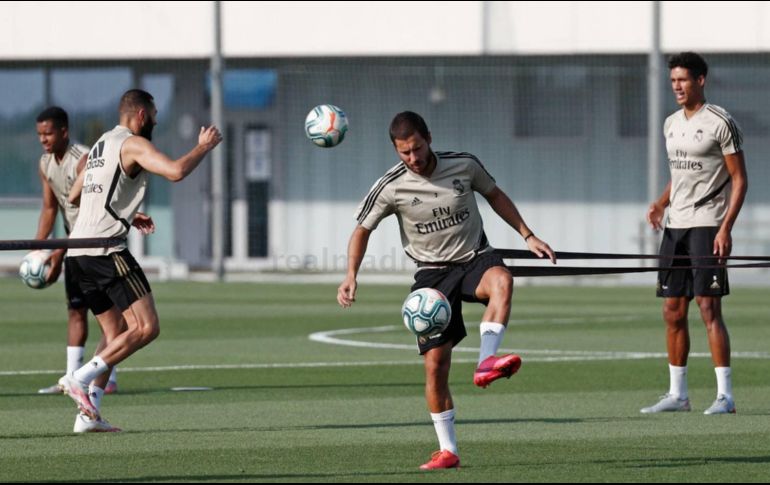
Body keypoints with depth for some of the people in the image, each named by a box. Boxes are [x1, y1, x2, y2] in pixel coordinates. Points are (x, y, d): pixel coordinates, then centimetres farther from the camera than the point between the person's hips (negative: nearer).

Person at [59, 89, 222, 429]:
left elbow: (77, 194, 36)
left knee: (116, 333, 14)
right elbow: (176, 171, -22)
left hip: (80, 252, 10)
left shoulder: (102, 144, 22)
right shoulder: (133, 144, -6)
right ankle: (80, 379, -19)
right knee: (146, 328, -12)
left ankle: (89, 411, 4)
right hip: (107, 249, -10)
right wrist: (204, 147, -4)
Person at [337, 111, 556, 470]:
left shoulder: (464, 165, -7)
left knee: (501, 279, -37)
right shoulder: (391, 188, -10)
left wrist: (528, 236, 9)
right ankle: (447, 451, 5)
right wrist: (351, 276, -10)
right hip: (432, 274, 0)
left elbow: (495, 195, 12)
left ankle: (486, 363, -47)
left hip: (475, 258, 0)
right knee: (435, 363, -7)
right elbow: (363, 229, 3)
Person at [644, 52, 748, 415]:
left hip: (707, 224, -8)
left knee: (709, 308, -12)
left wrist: (726, 228, -18)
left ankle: (725, 394, -10)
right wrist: (661, 203, 7)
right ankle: (677, 394, 13)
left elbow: (739, 180, -9)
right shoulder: (671, 124, 15)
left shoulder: (720, 123, -8)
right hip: (675, 225, 8)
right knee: (673, 312, 7)